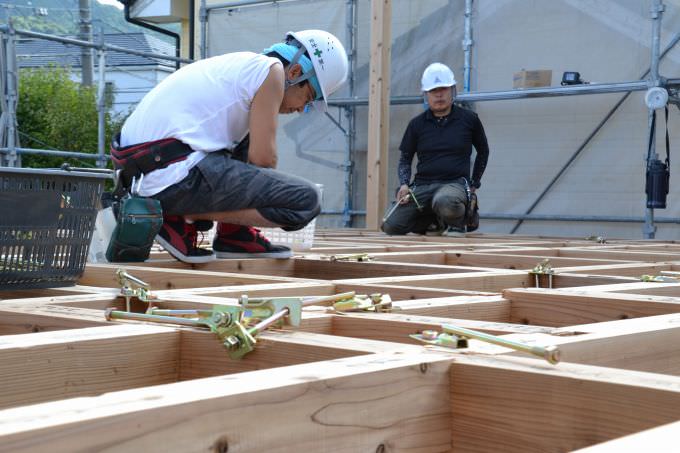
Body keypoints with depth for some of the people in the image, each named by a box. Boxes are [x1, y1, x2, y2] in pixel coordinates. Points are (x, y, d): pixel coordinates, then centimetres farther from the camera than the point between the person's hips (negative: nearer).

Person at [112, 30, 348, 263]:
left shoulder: (236, 64, 27)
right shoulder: (271, 69, -1)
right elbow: (262, 156, -4)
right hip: (177, 176, -10)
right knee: (306, 201, -11)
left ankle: (233, 235, 17)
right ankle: (183, 218, -6)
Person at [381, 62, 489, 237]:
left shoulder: (469, 119, 5)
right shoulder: (417, 124, 9)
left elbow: (483, 151, 20)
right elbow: (405, 158, 16)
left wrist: (474, 183, 14)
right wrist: (404, 184, -2)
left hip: (454, 183, -3)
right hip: (422, 185, 4)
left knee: (444, 202, -42)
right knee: (391, 226, -17)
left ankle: (457, 223, -2)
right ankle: (436, 224, 13)